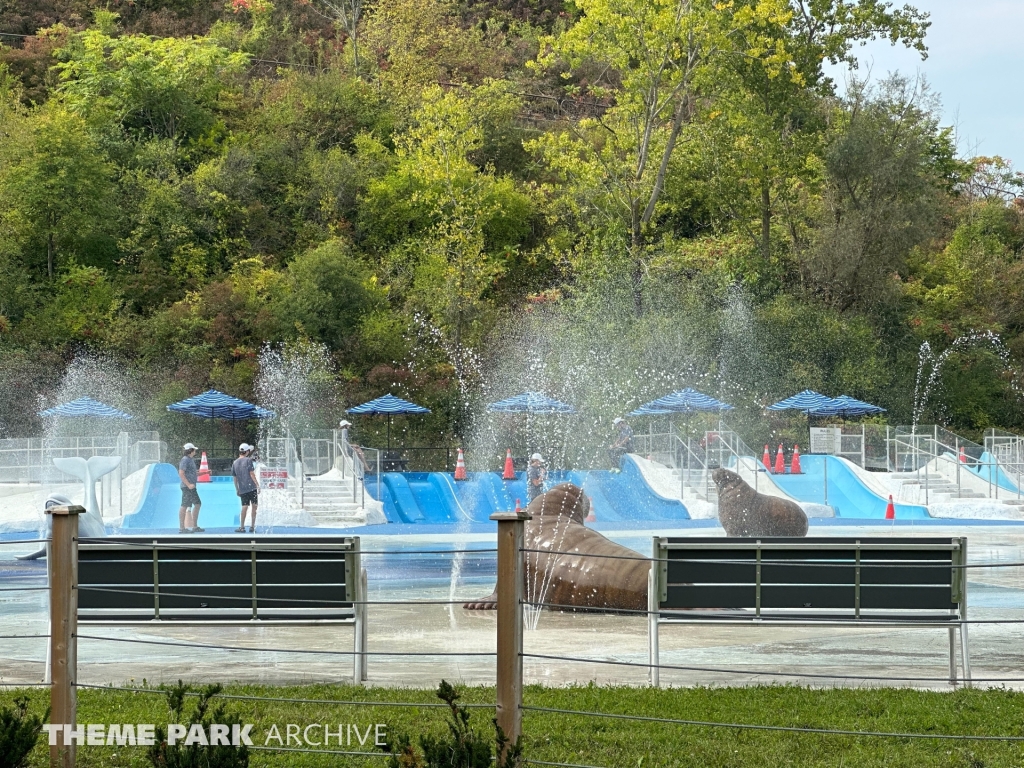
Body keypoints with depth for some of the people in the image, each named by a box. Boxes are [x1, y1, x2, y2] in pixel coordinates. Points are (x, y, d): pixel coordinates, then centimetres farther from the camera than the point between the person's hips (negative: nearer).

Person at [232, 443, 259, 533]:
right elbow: (251, 474, -11)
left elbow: (234, 478, 13)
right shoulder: (248, 460, -5)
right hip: (251, 487, -4)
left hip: (242, 489, 4)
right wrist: (258, 485, -8)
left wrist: (237, 490, 20)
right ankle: (252, 527, 4)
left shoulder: (235, 463, 10)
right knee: (254, 507, 5)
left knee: (244, 507, 9)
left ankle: (242, 527, 5)